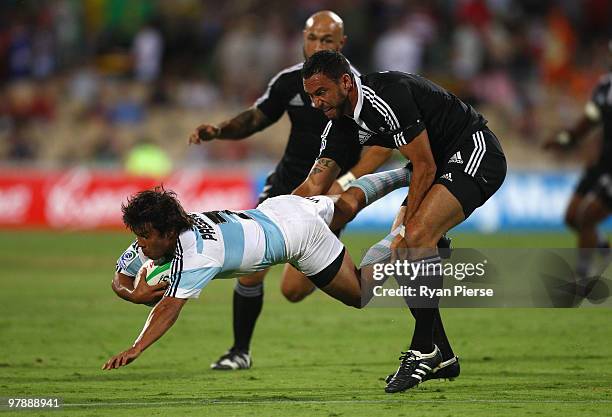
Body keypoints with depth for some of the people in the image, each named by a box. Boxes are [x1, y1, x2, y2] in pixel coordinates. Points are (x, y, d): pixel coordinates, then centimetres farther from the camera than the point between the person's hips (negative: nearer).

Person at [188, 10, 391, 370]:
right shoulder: (289, 81, -2)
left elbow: (384, 142, -15)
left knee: (293, 289, -11)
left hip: (328, 194, -4)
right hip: (285, 184, 4)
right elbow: (257, 118, 11)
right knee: (250, 268, -6)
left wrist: (345, 182, -25)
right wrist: (218, 131, -7)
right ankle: (241, 351, 13)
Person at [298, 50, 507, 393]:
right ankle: (442, 355, 11)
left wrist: (406, 228, -16)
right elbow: (314, 185, 2)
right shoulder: (341, 124, 2)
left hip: (476, 150, -10)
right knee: (400, 254, 3)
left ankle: (424, 350, -22)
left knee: (418, 238, -26)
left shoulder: (388, 97, -26)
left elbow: (425, 166, -21)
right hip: (443, 163, 10)